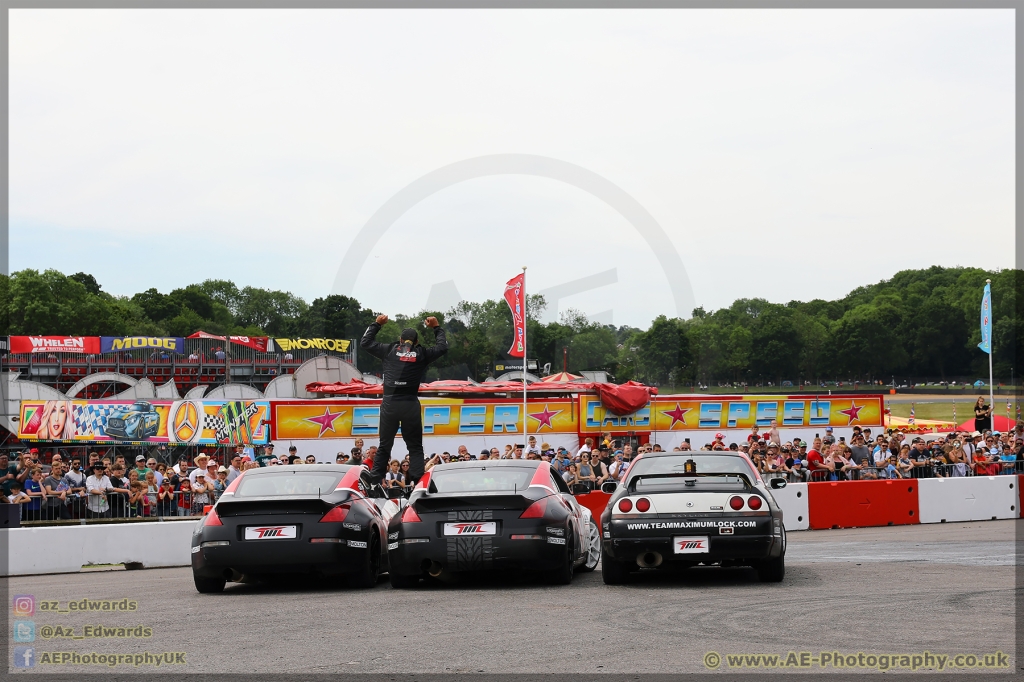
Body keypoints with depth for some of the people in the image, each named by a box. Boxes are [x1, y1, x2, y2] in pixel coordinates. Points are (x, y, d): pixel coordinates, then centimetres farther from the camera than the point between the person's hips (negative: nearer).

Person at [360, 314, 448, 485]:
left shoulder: (390, 350, 7)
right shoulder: (422, 354, 6)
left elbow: (365, 343, 17)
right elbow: (442, 347, 21)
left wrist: (376, 324, 27)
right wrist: (437, 328, 31)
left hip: (389, 404, 1)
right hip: (411, 405, -1)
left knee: (384, 446, 11)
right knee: (415, 447, 7)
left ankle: (375, 481, 6)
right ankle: (417, 482, -5)